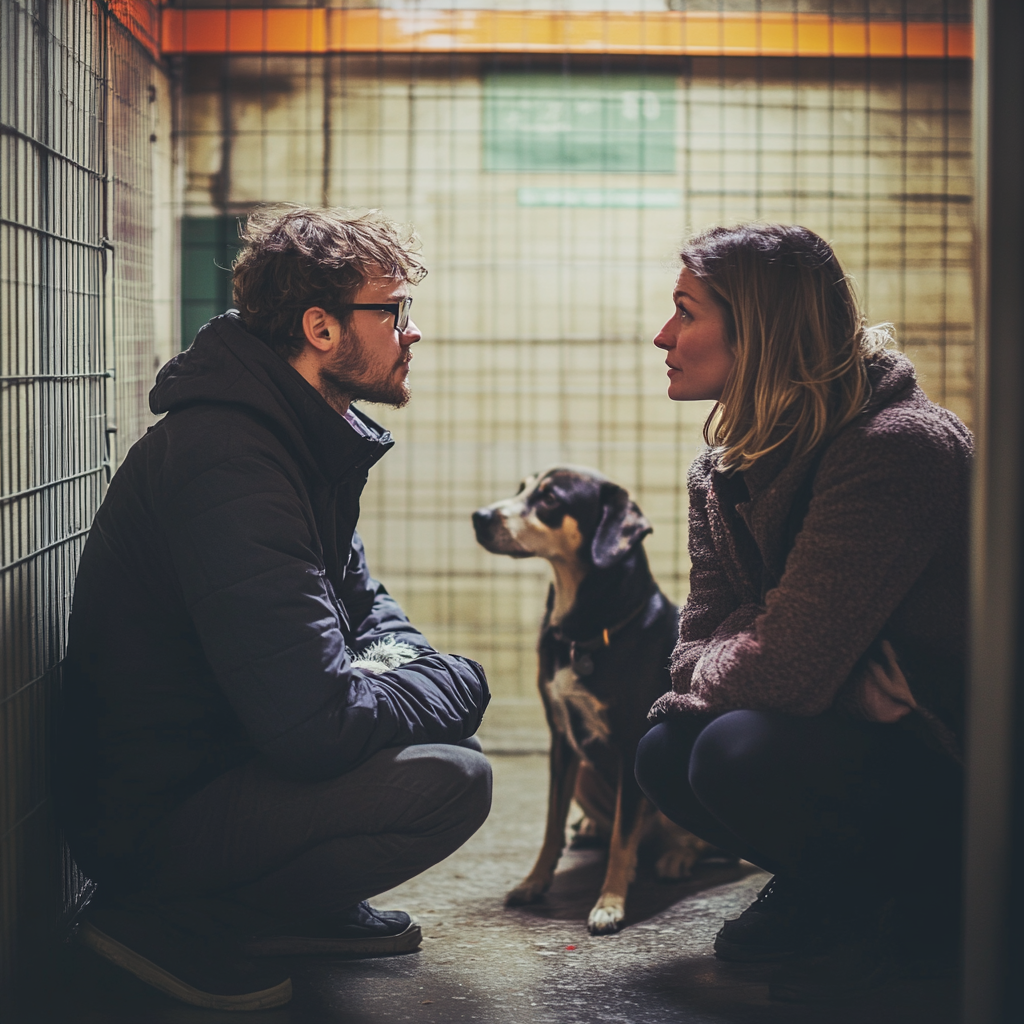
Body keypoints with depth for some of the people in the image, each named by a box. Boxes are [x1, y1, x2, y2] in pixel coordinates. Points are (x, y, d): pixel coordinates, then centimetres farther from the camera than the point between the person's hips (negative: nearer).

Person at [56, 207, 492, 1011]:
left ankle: (308, 907, 12)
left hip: (225, 755, 10)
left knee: (453, 685, 11)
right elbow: (315, 725, -32)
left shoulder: (307, 438, 7)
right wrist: (451, 684, -13)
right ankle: (171, 919, -10)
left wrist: (398, 663, -3)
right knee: (451, 780, -25)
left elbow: (361, 599, 21)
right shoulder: (228, 463, -27)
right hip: (151, 816, -10)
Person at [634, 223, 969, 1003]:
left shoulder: (894, 449, -26)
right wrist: (851, 683, -20)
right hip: (850, 727, 9)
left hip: (957, 759, -9)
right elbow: (700, 644, -2)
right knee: (667, 750, -7)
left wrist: (707, 671, -8)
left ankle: (920, 912, -3)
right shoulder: (729, 462, 3)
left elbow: (785, 670, -31)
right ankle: (828, 893, 14)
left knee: (742, 754, -28)